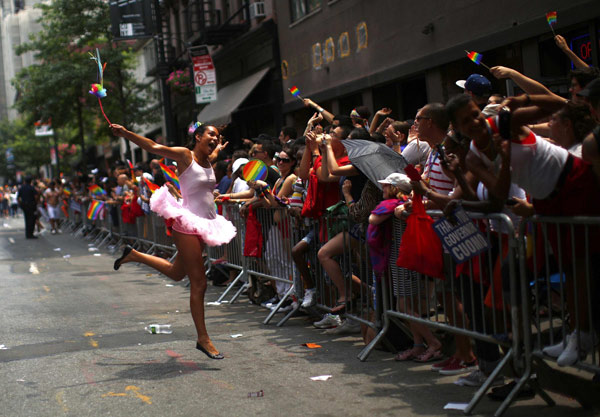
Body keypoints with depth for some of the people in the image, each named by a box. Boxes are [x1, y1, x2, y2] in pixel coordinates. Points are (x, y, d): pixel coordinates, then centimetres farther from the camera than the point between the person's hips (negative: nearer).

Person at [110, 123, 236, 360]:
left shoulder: (207, 160, 12)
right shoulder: (185, 155, -9)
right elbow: (154, 147, -20)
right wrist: (125, 134, -29)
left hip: (205, 224, 9)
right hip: (187, 226, -9)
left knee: (176, 273, 23)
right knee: (199, 284, -7)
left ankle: (134, 256, 39)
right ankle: (203, 339, 1)